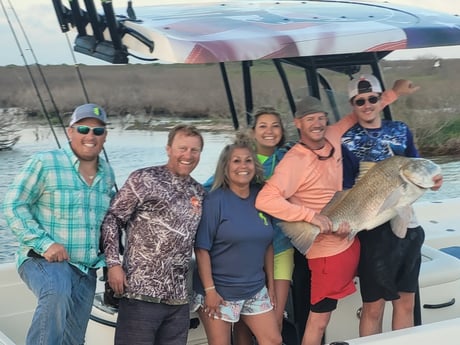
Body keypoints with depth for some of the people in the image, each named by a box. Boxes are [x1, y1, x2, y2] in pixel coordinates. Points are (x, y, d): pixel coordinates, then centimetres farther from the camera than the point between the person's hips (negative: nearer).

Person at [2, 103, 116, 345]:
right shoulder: (44, 163, -9)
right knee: (57, 293, -40)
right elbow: (13, 206, -11)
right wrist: (44, 243, -22)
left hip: (86, 271, 6)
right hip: (44, 259, -6)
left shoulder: (107, 173, 9)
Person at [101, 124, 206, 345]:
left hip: (179, 298, 6)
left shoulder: (199, 193, 14)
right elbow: (112, 219, -4)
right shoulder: (144, 179, -3)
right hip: (141, 293, -6)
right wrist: (113, 264, -13)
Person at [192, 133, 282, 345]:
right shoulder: (215, 200, -11)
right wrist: (209, 290, -16)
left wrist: (271, 283, 11)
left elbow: (267, 244, 11)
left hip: (255, 290, 5)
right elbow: (202, 249, -13)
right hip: (219, 291, -5)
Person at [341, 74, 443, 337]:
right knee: (373, 307, 2)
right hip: (373, 230, -4)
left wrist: (430, 180, -6)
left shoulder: (401, 130, 9)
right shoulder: (346, 141, -4)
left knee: (406, 303, 14)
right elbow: (346, 188, -7)